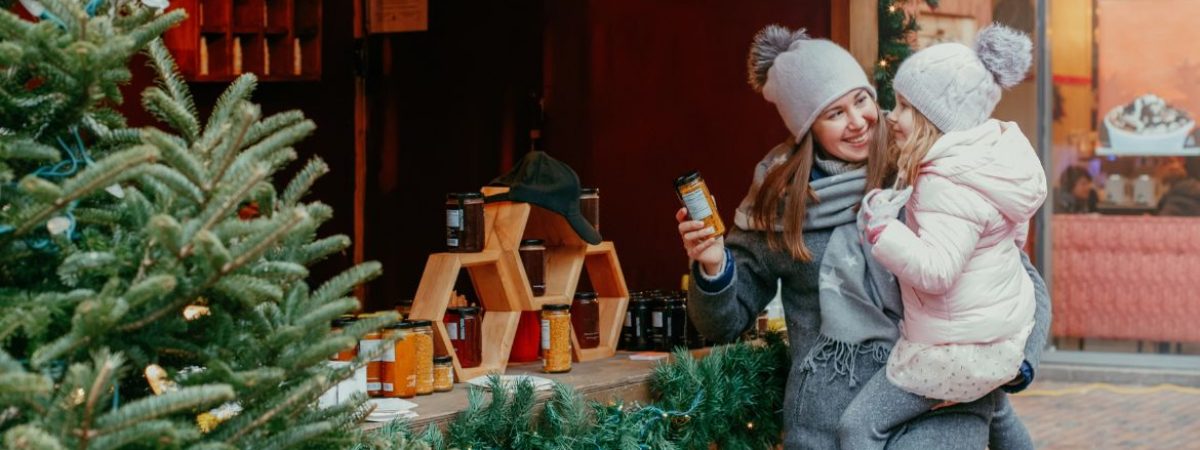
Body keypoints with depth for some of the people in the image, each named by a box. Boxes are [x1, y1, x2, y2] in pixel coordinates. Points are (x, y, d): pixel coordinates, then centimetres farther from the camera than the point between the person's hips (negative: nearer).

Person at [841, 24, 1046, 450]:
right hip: (1002, 332, 10)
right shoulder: (994, 155, 2)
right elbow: (1016, 234, 15)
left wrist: (880, 228, -28)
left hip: (958, 348, -10)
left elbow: (935, 270, -35)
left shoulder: (947, 185, -27)